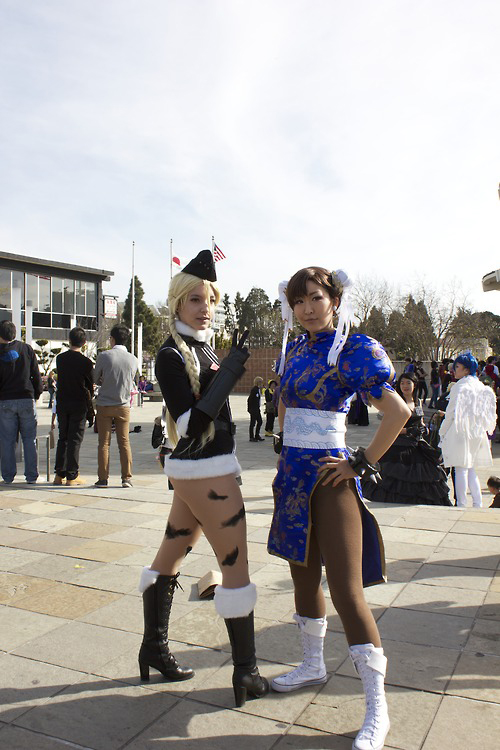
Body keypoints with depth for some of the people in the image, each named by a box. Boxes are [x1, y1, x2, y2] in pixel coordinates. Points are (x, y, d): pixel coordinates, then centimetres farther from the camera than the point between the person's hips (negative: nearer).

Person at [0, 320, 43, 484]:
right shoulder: (26, 349, 1)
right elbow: (36, 375, 2)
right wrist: (37, 393, 12)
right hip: (27, 399, 1)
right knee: (30, 439, 7)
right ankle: (31, 476, 7)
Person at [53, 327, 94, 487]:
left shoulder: (60, 358, 2)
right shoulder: (85, 362, -12)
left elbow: (61, 378, 11)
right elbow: (91, 385, -4)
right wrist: (89, 397, 17)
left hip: (61, 403, 4)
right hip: (79, 404, -4)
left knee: (62, 438, 14)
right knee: (75, 439, 1)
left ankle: (59, 474, 16)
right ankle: (72, 476, 4)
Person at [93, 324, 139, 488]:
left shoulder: (104, 356, -9)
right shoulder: (133, 359, -1)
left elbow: (95, 379, 2)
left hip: (104, 405, -2)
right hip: (124, 405, 2)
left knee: (104, 443, 5)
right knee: (124, 442, 8)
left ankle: (103, 478, 6)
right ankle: (127, 478, 6)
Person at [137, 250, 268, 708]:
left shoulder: (202, 348, 8)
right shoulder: (171, 355, -16)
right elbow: (191, 423, -22)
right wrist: (231, 370, -26)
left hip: (200, 468, 9)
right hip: (204, 470, -9)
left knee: (171, 556, 17)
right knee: (236, 567, -2)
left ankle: (154, 648, 31)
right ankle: (246, 674, 9)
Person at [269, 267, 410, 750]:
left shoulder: (354, 350, -11)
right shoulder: (293, 352, 10)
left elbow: (398, 411, -18)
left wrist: (361, 463, -16)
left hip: (330, 477, -7)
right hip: (292, 472, 8)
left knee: (346, 589, -7)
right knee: (303, 574, 18)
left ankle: (377, 710, 5)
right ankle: (313, 665, 38)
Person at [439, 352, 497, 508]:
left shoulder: (460, 386, -11)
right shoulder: (481, 387, 9)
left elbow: (452, 413, -11)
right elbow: (488, 415, 13)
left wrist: (442, 432, -2)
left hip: (461, 432, -7)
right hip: (477, 434, 7)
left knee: (461, 470, -3)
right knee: (470, 469, 16)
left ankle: (461, 505, 1)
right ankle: (478, 504, 16)